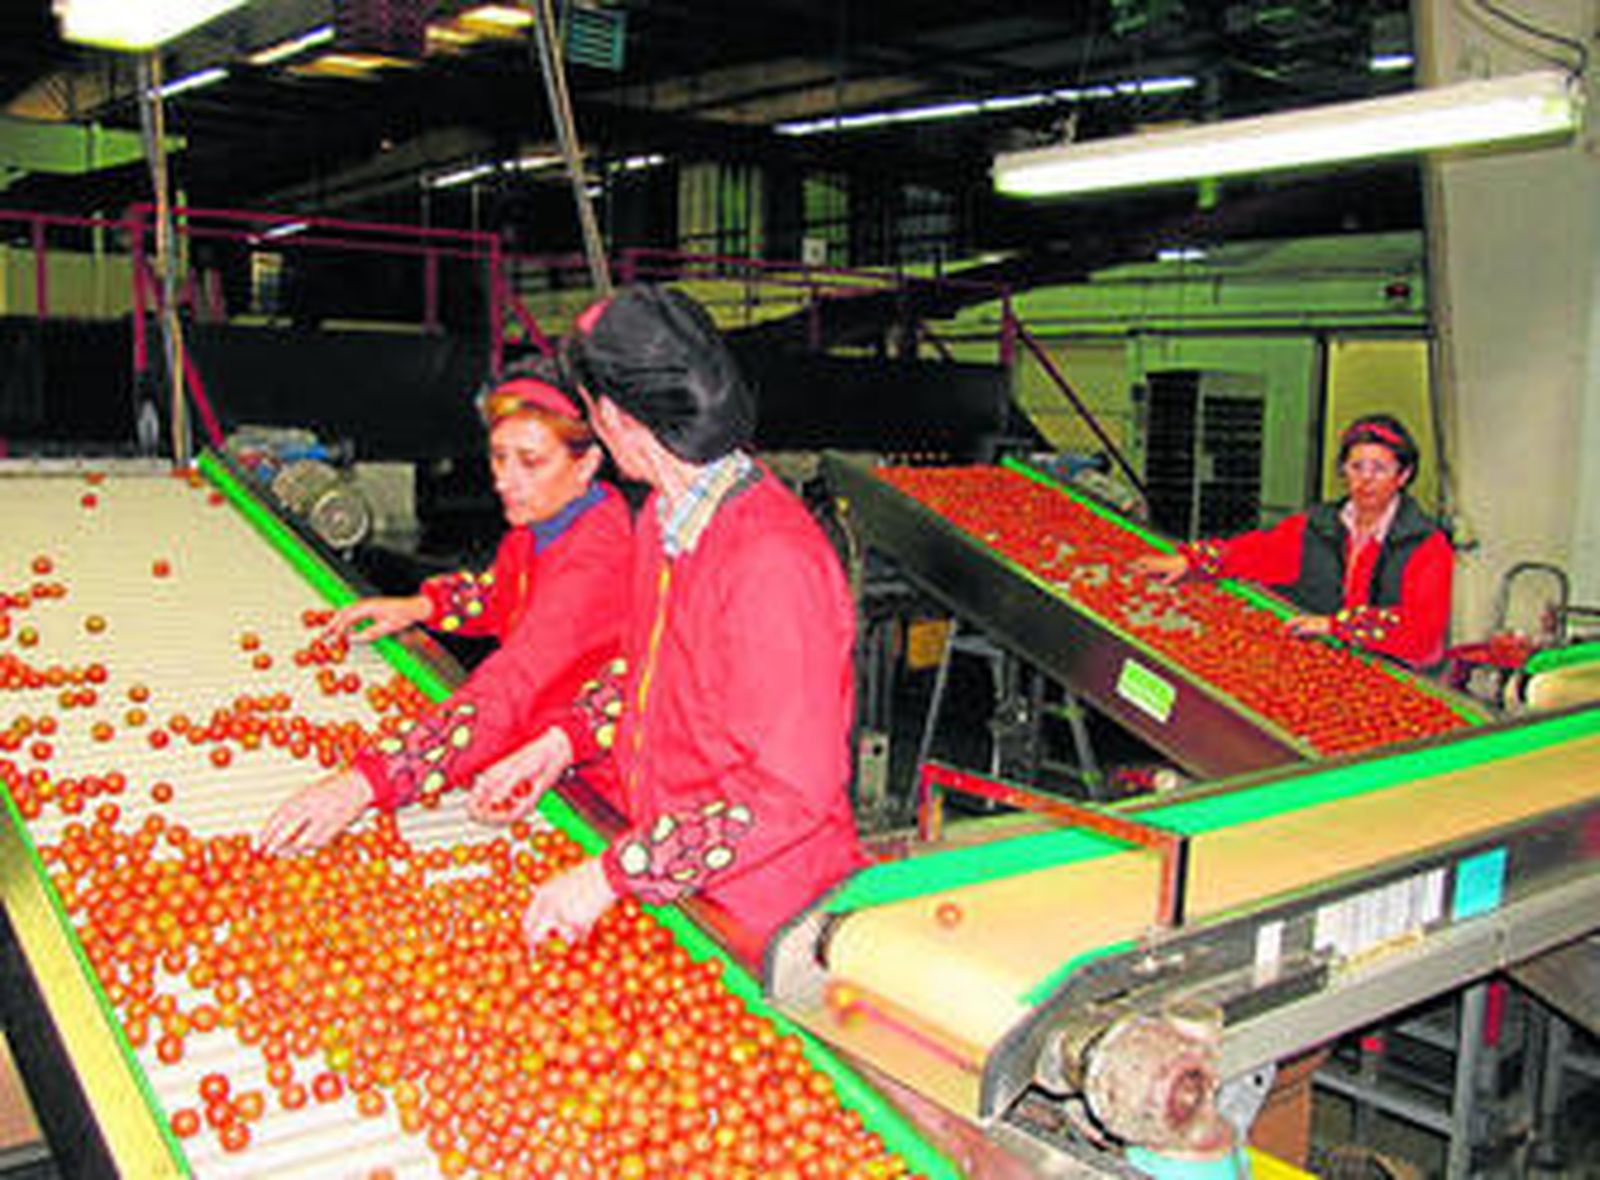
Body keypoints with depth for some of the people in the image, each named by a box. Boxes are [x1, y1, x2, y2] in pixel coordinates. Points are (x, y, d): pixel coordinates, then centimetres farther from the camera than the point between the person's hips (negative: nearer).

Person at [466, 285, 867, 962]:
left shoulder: (772, 562, -26)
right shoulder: (664, 515, 3)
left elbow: (790, 792, -25)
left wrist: (614, 875, -23)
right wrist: (564, 741, 4)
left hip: (757, 916, -8)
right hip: (664, 867, 8)